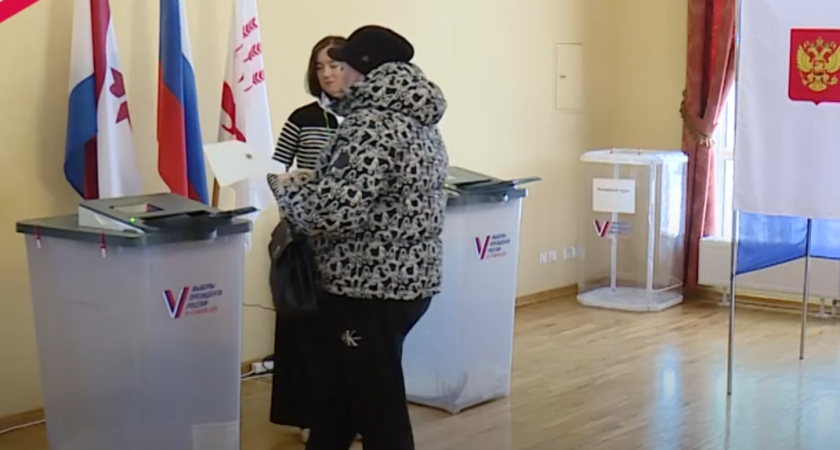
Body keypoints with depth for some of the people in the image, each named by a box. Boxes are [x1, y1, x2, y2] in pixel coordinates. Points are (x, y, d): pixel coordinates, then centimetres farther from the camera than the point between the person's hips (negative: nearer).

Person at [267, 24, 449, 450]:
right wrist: (312, 181, 15)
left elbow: (335, 211, -26)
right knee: (332, 379, 23)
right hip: (408, 280, 10)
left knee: (377, 405, 1)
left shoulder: (371, 127, -20)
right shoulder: (419, 121, 11)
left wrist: (287, 186, -8)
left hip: (370, 289, -10)